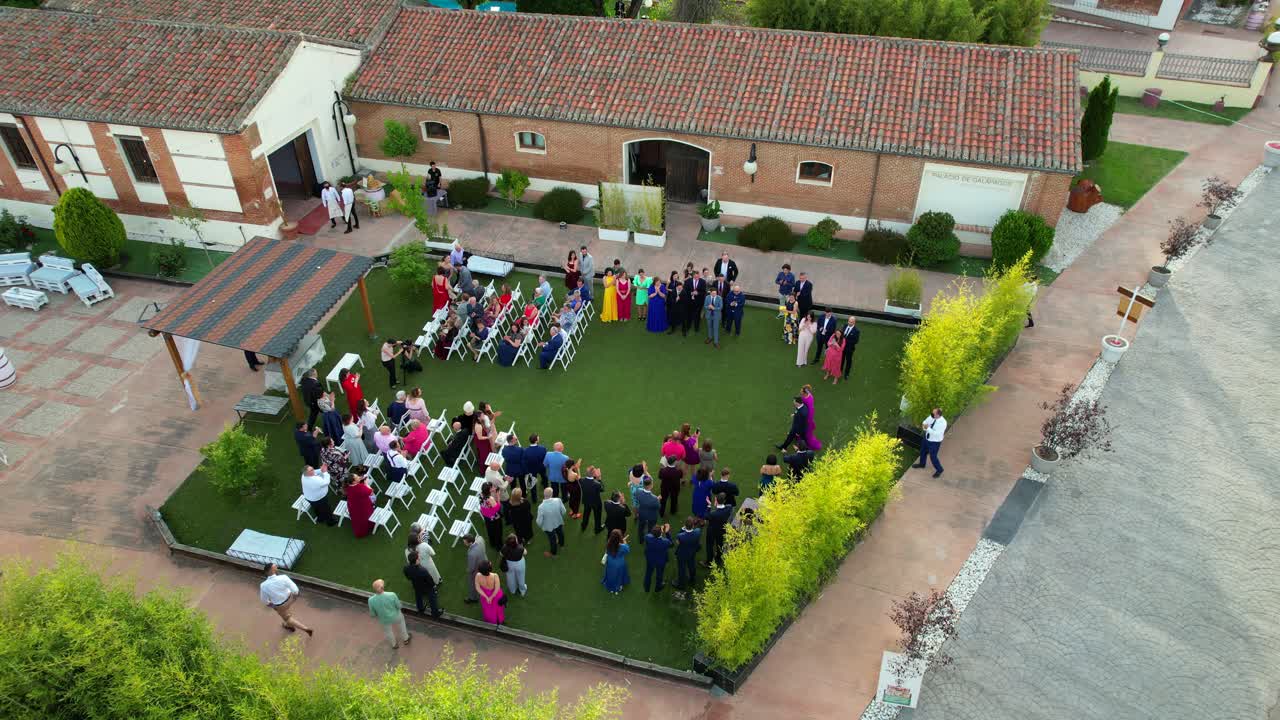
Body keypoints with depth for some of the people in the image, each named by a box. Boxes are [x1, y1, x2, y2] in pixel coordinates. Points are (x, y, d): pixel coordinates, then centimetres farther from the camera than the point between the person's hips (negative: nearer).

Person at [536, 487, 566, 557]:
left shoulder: (541, 507, -37)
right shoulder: (558, 500, -30)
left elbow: (539, 521, -23)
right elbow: (563, 512, -13)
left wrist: (540, 525, 1)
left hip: (549, 526, -3)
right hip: (559, 522, 3)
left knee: (552, 539, 25)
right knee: (560, 533, 35)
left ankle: (553, 553, 53)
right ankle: (561, 543, 66)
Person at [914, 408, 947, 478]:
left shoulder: (943, 422, -33)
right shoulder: (931, 417, -15)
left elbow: (937, 434, -34)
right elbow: (925, 422, -1)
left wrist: (928, 428, -38)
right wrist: (924, 426, -24)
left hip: (935, 442, -7)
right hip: (927, 438, 7)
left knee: (933, 456, 8)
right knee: (923, 451, 26)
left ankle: (939, 470, 35)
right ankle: (922, 464, 54)